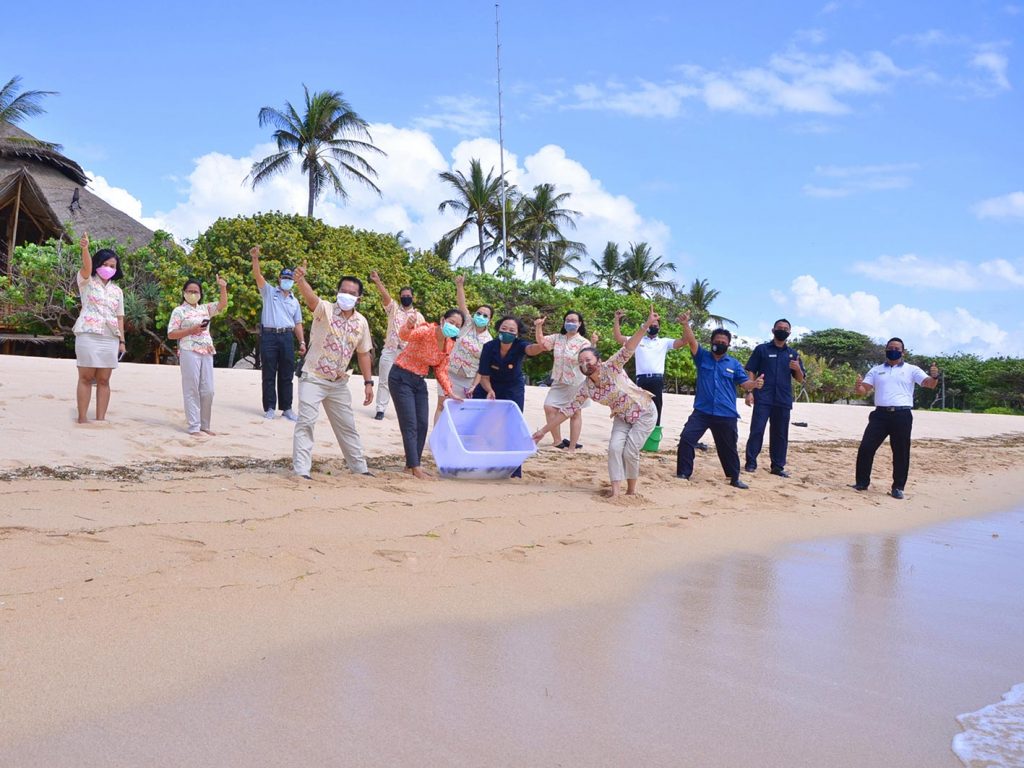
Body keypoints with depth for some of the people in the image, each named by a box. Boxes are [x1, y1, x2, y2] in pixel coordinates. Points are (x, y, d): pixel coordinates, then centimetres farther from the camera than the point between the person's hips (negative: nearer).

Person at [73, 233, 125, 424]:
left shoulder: (117, 290, 17)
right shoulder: (87, 281, 5)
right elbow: (87, 266, -16)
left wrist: (122, 340, 7)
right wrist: (85, 248, -36)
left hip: (110, 338, 4)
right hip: (88, 334, -4)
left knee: (103, 380, 3)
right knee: (86, 378, -2)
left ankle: (100, 418, 5)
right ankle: (82, 418, 1)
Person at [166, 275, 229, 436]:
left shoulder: (205, 309, 16)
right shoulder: (179, 311, 2)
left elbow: (223, 304, 9)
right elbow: (171, 334, -4)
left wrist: (223, 288, -5)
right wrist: (192, 330, -13)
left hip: (207, 353, 6)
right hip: (189, 353, -5)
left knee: (208, 391, 6)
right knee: (192, 390, -4)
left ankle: (204, 425, 15)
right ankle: (194, 427, -2)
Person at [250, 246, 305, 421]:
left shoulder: (294, 301, 19)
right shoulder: (269, 292, 9)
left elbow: (298, 324, 17)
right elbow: (258, 276, -6)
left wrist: (302, 342, 7)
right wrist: (255, 258, -21)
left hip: (287, 337, 3)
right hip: (269, 335, -3)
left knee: (286, 375, 4)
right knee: (269, 374, 1)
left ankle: (286, 408, 10)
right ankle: (269, 408, 5)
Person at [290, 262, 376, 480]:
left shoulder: (361, 322, 3)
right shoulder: (325, 309, -12)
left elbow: (363, 354, 10)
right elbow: (309, 295, -34)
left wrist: (368, 382, 6)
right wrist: (300, 280, -55)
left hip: (339, 382, 5)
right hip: (313, 378, -5)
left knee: (347, 426, 15)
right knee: (306, 422, -13)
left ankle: (359, 467, 28)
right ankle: (301, 470, -9)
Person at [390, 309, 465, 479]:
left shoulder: (449, 344, 1)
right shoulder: (426, 330, -21)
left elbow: (441, 370, 9)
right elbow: (404, 336, -41)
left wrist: (450, 392, -4)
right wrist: (409, 325, -64)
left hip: (419, 381, 8)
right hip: (401, 377, -8)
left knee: (423, 424, 7)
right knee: (410, 424, -10)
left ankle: (411, 466, 18)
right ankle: (415, 468, -6)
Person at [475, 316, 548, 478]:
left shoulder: (519, 345, -26)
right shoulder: (489, 347, -22)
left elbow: (530, 349, -51)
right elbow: (484, 376, -15)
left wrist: (541, 347, -74)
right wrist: (489, 391, -35)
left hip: (513, 390, -1)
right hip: (489, 387, 1)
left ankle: (514, 470, 6)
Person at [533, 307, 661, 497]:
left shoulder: (611, 368, -21)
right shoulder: (585, 389, -8)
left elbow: (628, 348, -33)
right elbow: (567, 410, -6)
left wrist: (646, 325, -46)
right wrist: (543, 430, -9)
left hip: (644, 413, -5)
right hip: (622, 417, 5)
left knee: (630, 451, -11)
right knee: (615, 447, -14)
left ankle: (631, 490, 9)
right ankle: (616, 489, -8)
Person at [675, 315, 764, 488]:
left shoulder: (734, 364, 6)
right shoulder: (702, 357, 3)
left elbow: (745, 383, 2)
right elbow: (692, 342, -13)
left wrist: (755, 384, -22)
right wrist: (685, 324, -30)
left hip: (726, 414, 1)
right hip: (702, 411, -1)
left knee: (728, 447, 11)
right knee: (686, 438, -12)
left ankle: (734, 478, 27)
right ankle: (683, 473, -1)